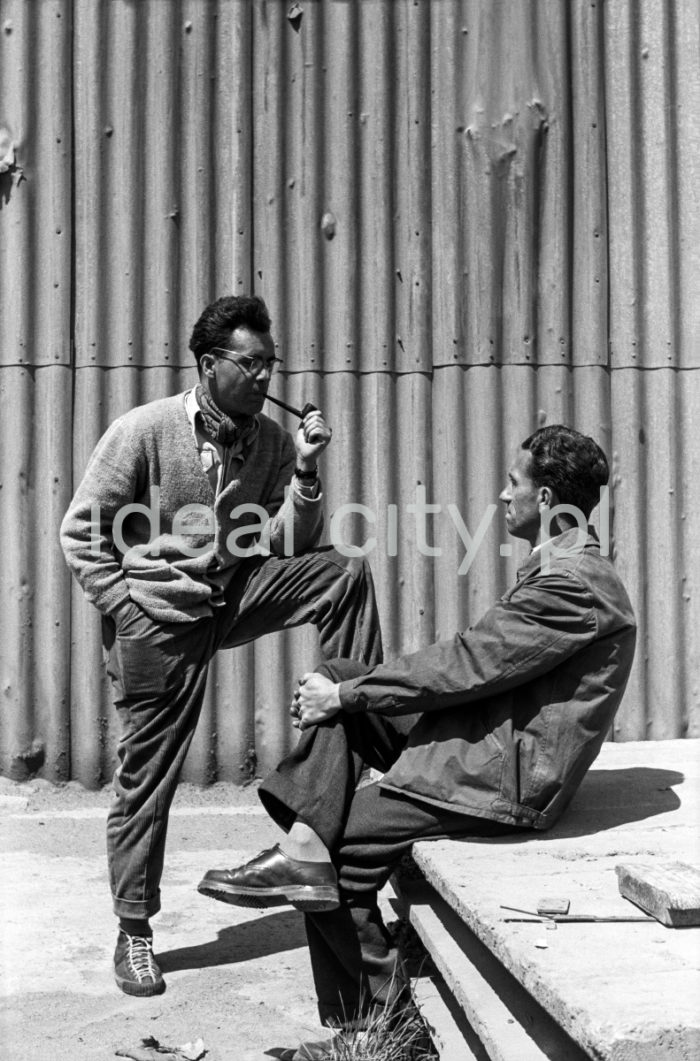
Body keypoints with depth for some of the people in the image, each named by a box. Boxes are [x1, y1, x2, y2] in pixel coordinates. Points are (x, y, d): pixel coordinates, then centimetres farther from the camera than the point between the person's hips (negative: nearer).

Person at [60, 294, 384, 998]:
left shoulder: (271, 441, 0)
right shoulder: (145, 431, -12)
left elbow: (289, 547, -3)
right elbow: (81, 532, -8)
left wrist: (304, 472, -16)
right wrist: (128, 609, -13)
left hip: (235, 596, 4)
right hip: (158, 618, -4)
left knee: (344, 576, -14)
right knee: (146, 775, 2)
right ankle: (133, 934, 18)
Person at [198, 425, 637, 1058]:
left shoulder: (574, 584, -19)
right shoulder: (563, 568, 14)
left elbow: (466, 664, -21)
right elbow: (473, 662, 15)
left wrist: (345, 697, -12)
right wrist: (343, 689, 8)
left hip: (505, 780, -10)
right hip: (481, 747, 10)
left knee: (341, 847, -5)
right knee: (339, 677, -2)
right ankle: (303, 854, -13)